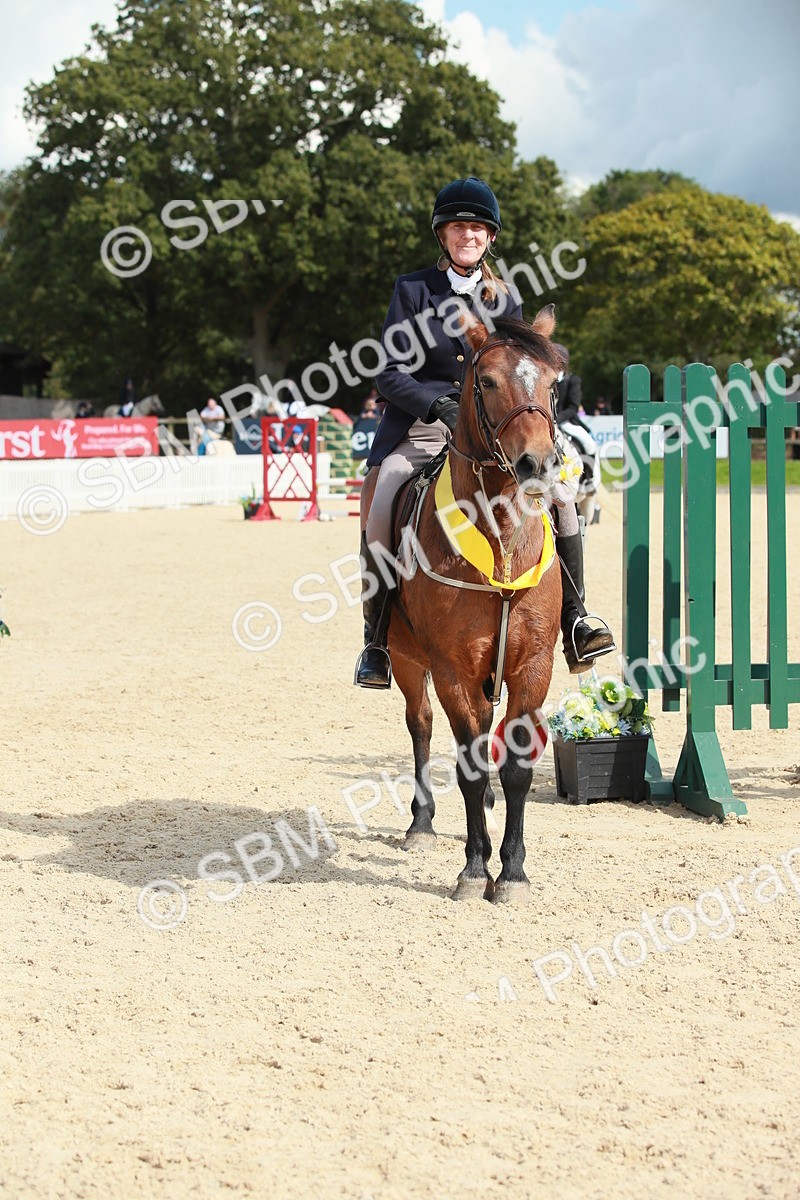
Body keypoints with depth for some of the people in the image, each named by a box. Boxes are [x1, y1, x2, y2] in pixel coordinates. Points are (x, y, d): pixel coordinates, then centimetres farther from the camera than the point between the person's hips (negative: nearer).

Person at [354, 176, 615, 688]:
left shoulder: (506, 298, 12)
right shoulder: (413, 291, 4)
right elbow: (391, 375, -2)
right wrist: (442, 408, -19)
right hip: (421, 429, -2)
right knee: (381, 516, -27)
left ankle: (574, 622, -9)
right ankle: (376, 643, -12)